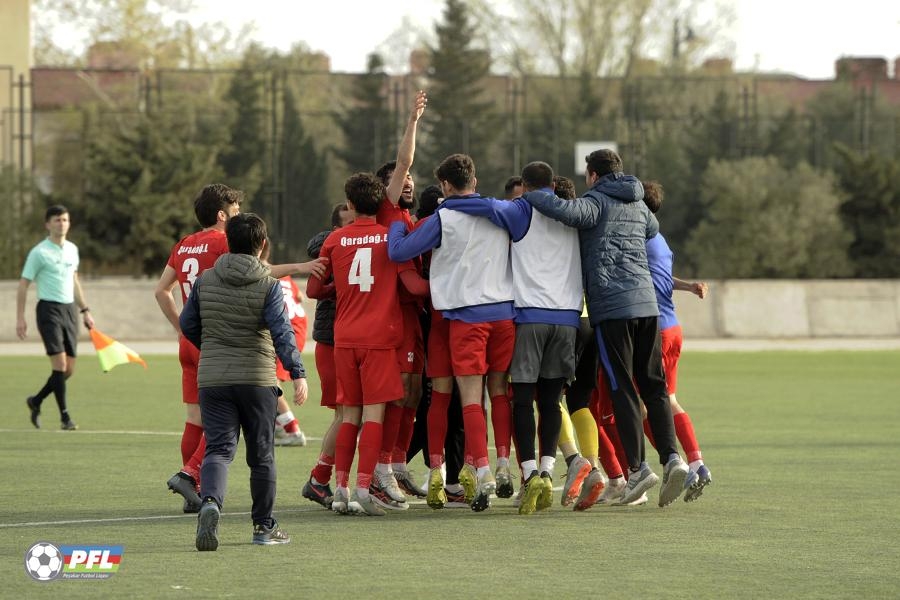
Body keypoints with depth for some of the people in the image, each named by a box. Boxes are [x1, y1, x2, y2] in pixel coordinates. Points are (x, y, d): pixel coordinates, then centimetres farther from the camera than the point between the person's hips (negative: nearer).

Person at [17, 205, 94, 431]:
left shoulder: (72, 249, 12)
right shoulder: (39, 252, -7)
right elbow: (23, 285, -5)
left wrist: (85, 310, 22)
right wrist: (20, 318, -10)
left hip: (69, 310, 6)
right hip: (49, 309, -6)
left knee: (69, 369, 5)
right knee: (60, 364, -15)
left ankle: (36, 401, 26)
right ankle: (65, 417, -9)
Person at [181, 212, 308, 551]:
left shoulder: (205, 280, 4)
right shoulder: (268, 286, -6)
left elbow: (188, 325, 13)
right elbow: (282, 332, -17)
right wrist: (297, 373, -21)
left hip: (212, 379, 2)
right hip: (258, 380, -2)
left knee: (218, 448, -2)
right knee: (262, 455, 11)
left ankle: (210, 501, -32)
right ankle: (264, 526, 19)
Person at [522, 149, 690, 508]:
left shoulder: (597, 202, -4)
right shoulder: (639, 206, 18)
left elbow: (566, 211, -24)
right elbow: (653, 231, 38)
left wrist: (530, 196, -8)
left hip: (612, 307, -6)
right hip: (647, 304, 6)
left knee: (621, 389, -3)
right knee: (654, 386, 8)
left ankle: (638, 468, -9)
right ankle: (671, 457, -6)